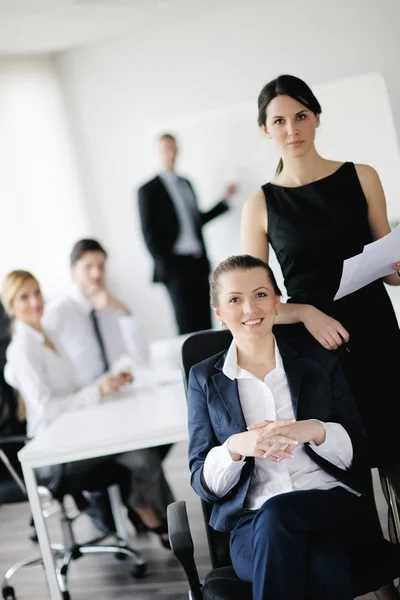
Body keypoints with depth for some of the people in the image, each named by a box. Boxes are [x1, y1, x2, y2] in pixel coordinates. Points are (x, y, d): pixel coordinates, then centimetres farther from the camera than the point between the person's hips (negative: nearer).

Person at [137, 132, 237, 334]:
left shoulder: (186, 183, 17)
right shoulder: (148, 190, -1)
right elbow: (148, 234, -4)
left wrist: (225, 200, 17)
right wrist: (164, 266, -9)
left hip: (199, 263, 6)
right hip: (176, 265, -6)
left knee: (205, 324, 3)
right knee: (188, 327, -6)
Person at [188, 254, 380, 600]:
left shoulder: (317, 359, 11)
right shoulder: (205, 378, 10)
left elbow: (359, 451, 7)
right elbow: (203, 484, 6)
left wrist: (315, 431, -17)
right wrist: (235, 447, -18)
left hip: (335, 508, 1)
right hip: (253, 525, -1)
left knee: (275, 515, -34)